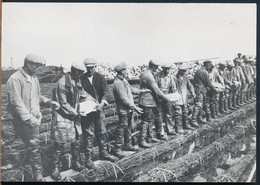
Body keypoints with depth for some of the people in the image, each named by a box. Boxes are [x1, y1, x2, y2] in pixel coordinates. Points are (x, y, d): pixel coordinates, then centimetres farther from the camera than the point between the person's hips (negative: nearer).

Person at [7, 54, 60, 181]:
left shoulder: (34, 78, 12)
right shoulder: (15, 79, -14)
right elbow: (16, 102, -20)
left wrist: (49, 102, 6)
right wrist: (28, 118, -27)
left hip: (34, 118, 8)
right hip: (23, 120, -8)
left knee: (33, 147, 14)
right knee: (33, 146, -6)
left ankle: (37, 175, 24)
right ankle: (38, 175, 4)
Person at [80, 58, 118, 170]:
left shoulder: (100, 77, 3)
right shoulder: (81, 79, -5)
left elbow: (105, 92, -3)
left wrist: (102, 103, -19)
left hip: (98, 109, 3)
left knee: (102, 132, 14)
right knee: (88, 135, 0)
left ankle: (103, 153, 30)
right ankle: (88, 159, 8)